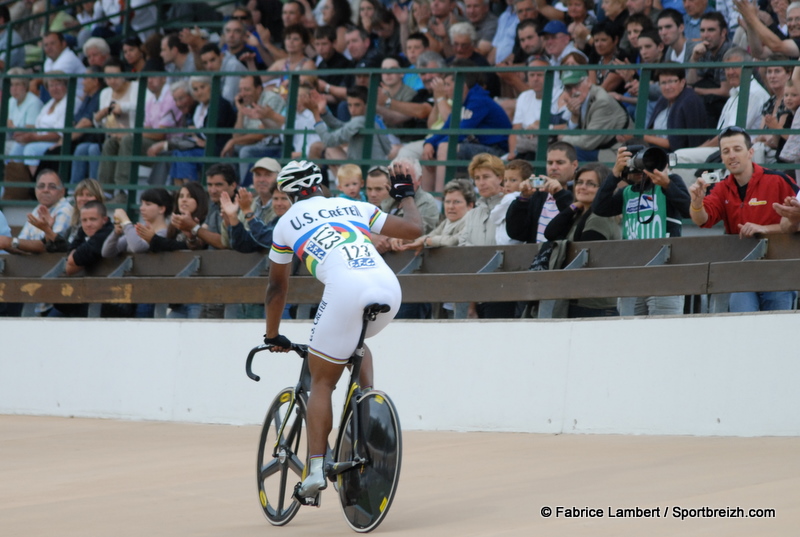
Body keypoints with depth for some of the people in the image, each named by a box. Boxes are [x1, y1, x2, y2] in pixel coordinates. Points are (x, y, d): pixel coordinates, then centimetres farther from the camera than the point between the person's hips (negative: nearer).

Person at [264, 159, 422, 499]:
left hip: (346, 289, -4)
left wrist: (272, 337, 45)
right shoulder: (354, 207, 29)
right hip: (389, 287, 4)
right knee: (356, 343, 36)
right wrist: (405, 195, 47)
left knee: (322, 382, 8)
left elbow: (277, 286, 33)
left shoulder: (287, 223, 25)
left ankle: (316, 468, -4)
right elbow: (413, 229, 28)